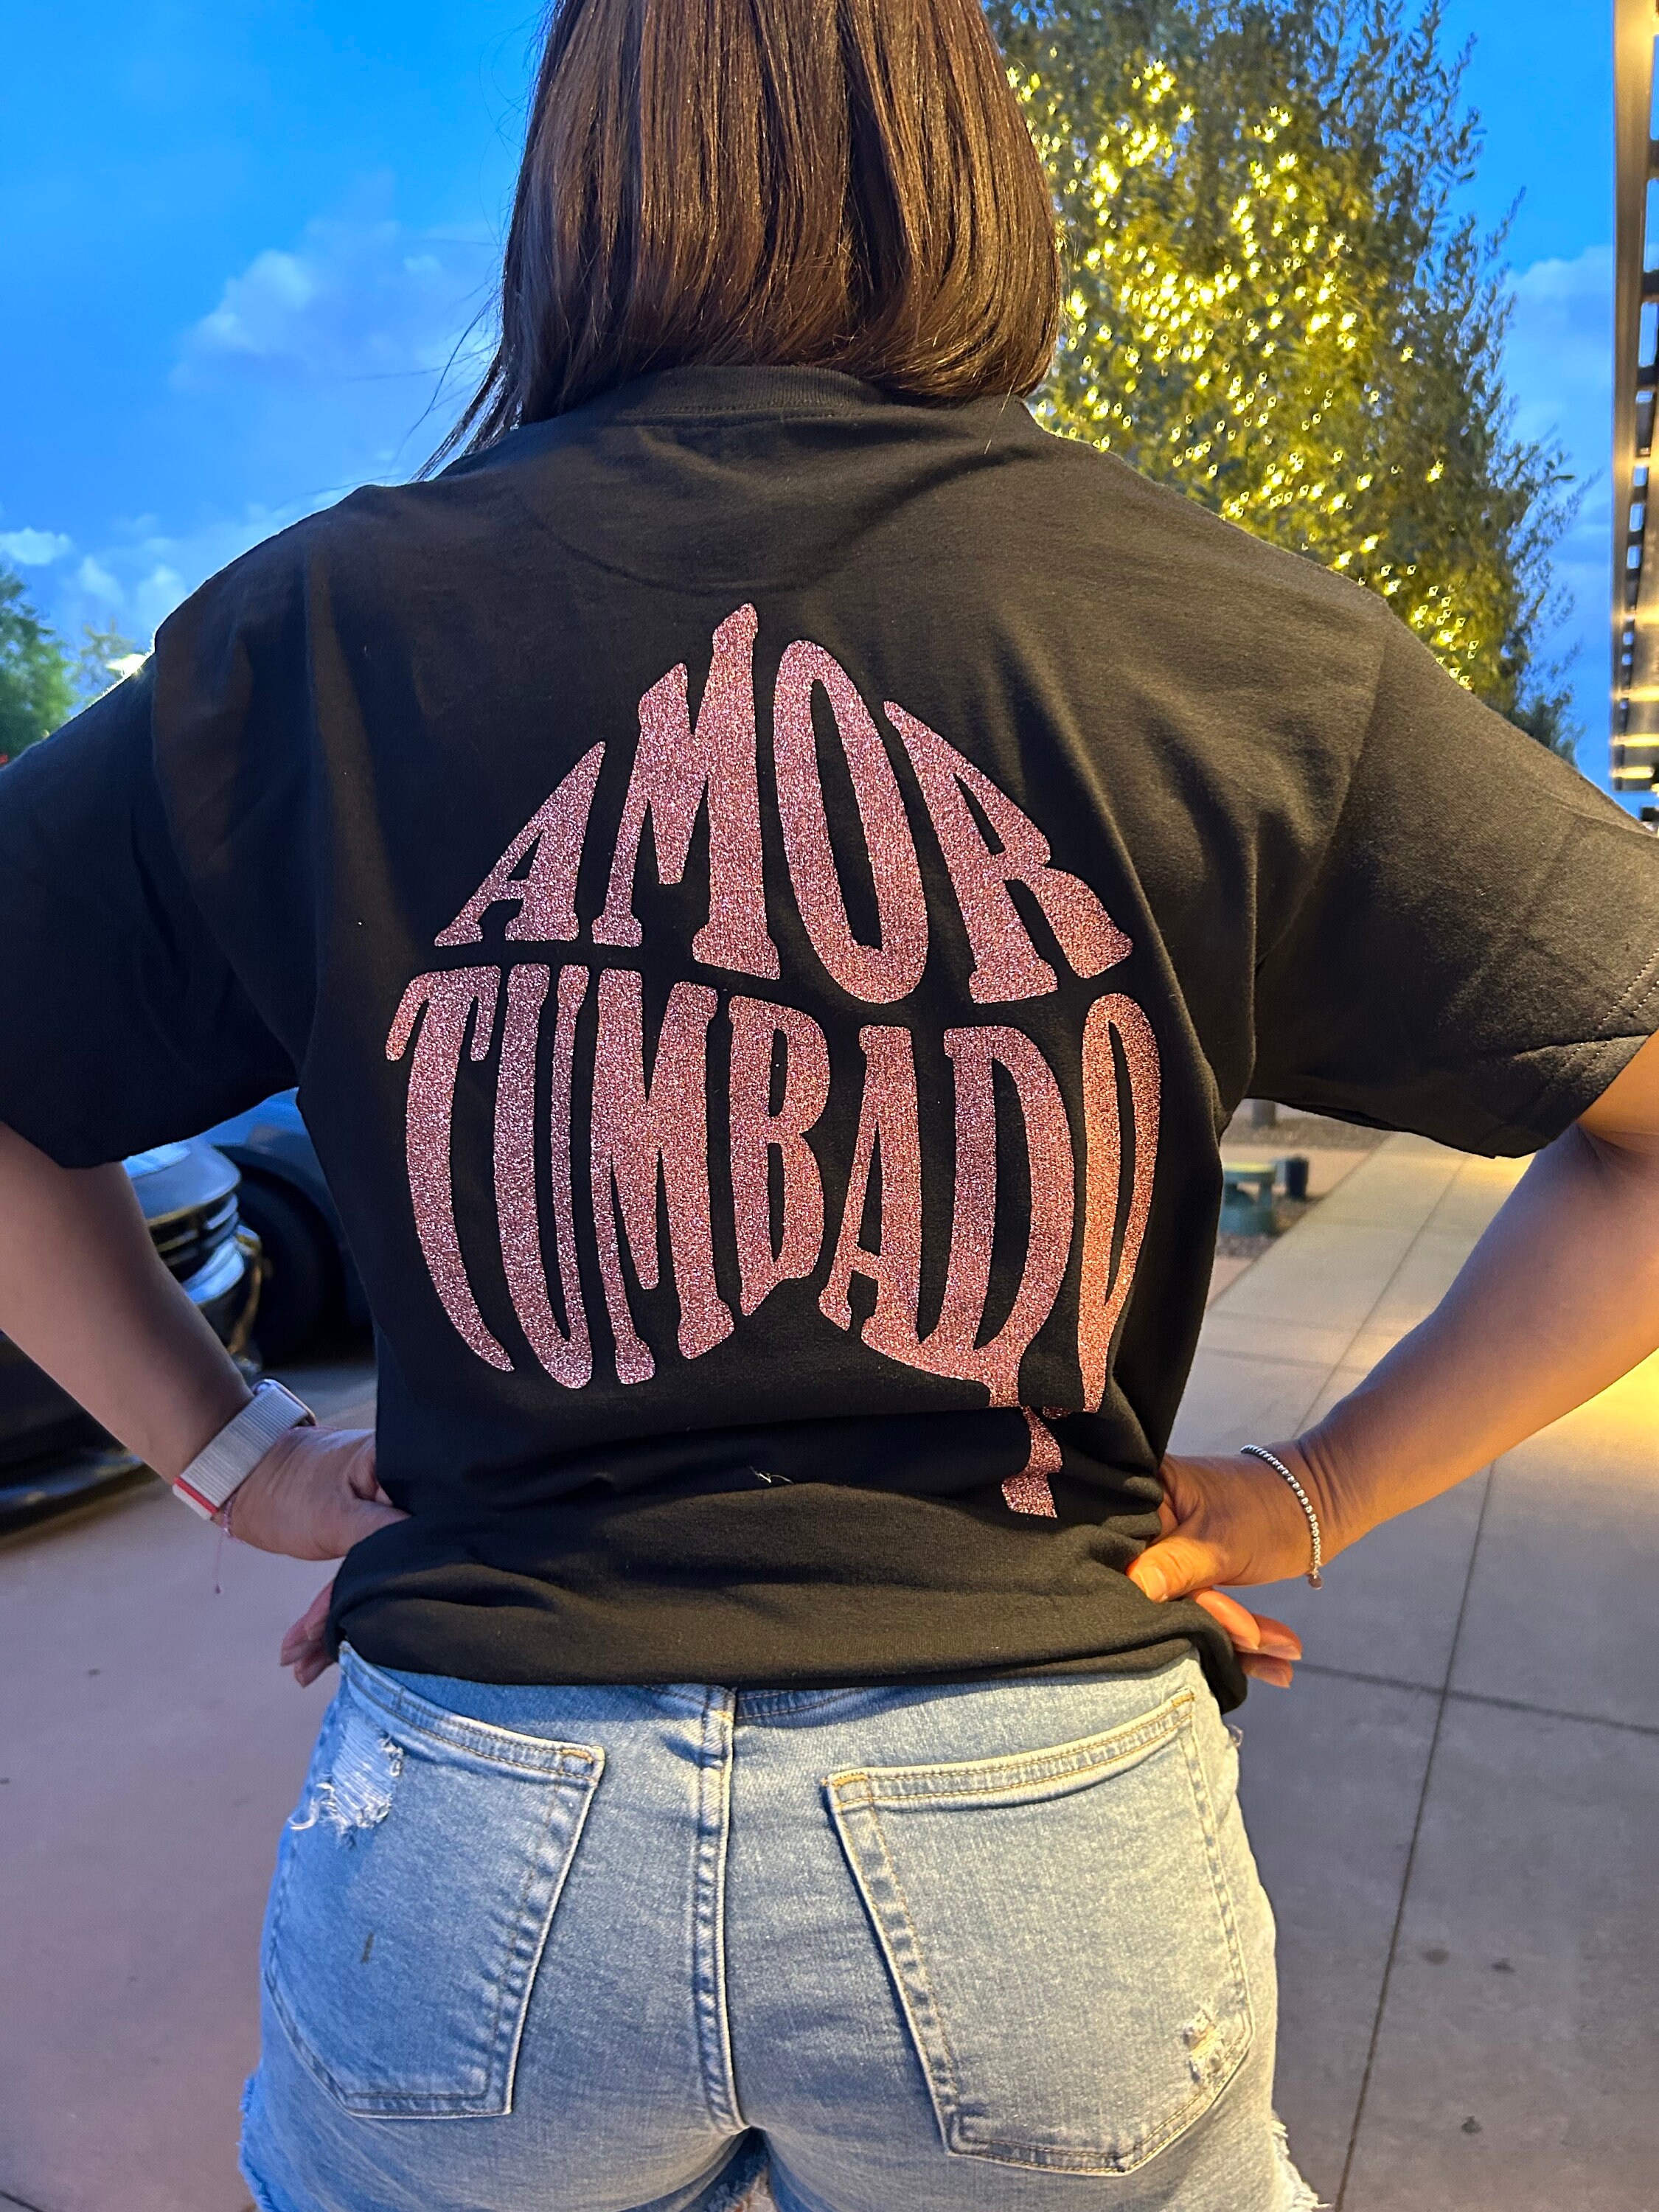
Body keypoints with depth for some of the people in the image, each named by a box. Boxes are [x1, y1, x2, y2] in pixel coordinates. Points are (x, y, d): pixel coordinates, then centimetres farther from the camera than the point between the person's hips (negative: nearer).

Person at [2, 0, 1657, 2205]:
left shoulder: (321, 626, -5)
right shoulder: (1230, 640, -8)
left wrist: (237, 1456, 10)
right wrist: (1323, 1487, 2)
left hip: (465, 1852, 2)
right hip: (1051, 1834, 0)